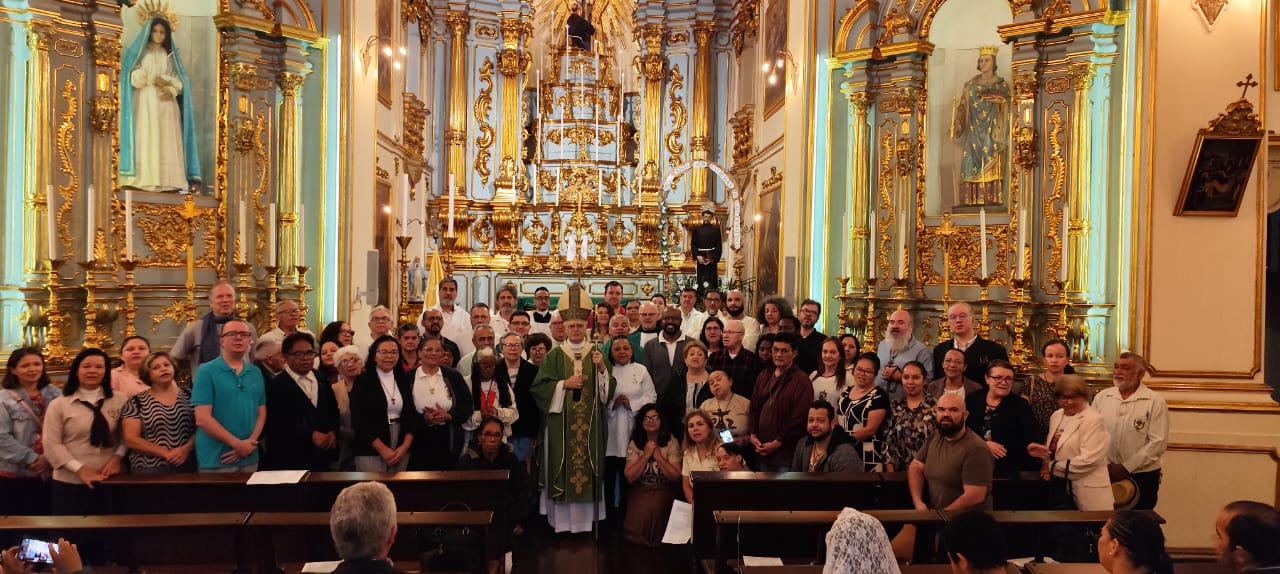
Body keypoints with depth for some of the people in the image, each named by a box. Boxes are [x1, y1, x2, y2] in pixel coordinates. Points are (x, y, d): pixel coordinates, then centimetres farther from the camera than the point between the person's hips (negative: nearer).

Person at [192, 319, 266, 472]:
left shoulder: (256, 373, 9)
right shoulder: (207, 371, -5)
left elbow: (261, 413, 9)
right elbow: (202, 419, -12)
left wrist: (251, 441, -9)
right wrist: (237, 443, -14)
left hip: (249, 458, 5)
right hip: (216, 460, -4)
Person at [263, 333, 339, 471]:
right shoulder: (276, 385, -7)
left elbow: (333, 411, 16)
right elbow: (277, 423, -16)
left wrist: (333, 432, -4)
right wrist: (311, 435, -21)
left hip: (323, 457, 6)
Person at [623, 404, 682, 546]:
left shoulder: (671, 442, -3)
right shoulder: (634, 443, 2)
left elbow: (676, 477, -9)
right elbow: (630, 477, -7)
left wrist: (659, 457, -17)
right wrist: (646, 455, -14)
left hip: (664, 491, -1)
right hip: (640, 490, 1)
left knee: (653, 508, -30)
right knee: (639, 513, -27)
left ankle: (654, 540, -2)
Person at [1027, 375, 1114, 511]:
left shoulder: (1093, 420, -14)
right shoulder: (1056, 416, 11)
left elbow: (1088, 461, -22)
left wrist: (1053, 467, -13)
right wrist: (1042, 451, -4)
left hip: (1086, 494, -7)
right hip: (1059, 489, 7)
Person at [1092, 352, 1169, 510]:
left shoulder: (1155, 401, -4)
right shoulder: (1102, 397, 6)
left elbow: (1158, 442, -10)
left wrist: (1126, 467, -13)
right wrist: (1104, 465, -8)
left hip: (1141, 477, -3)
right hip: (1104, 474, 3)